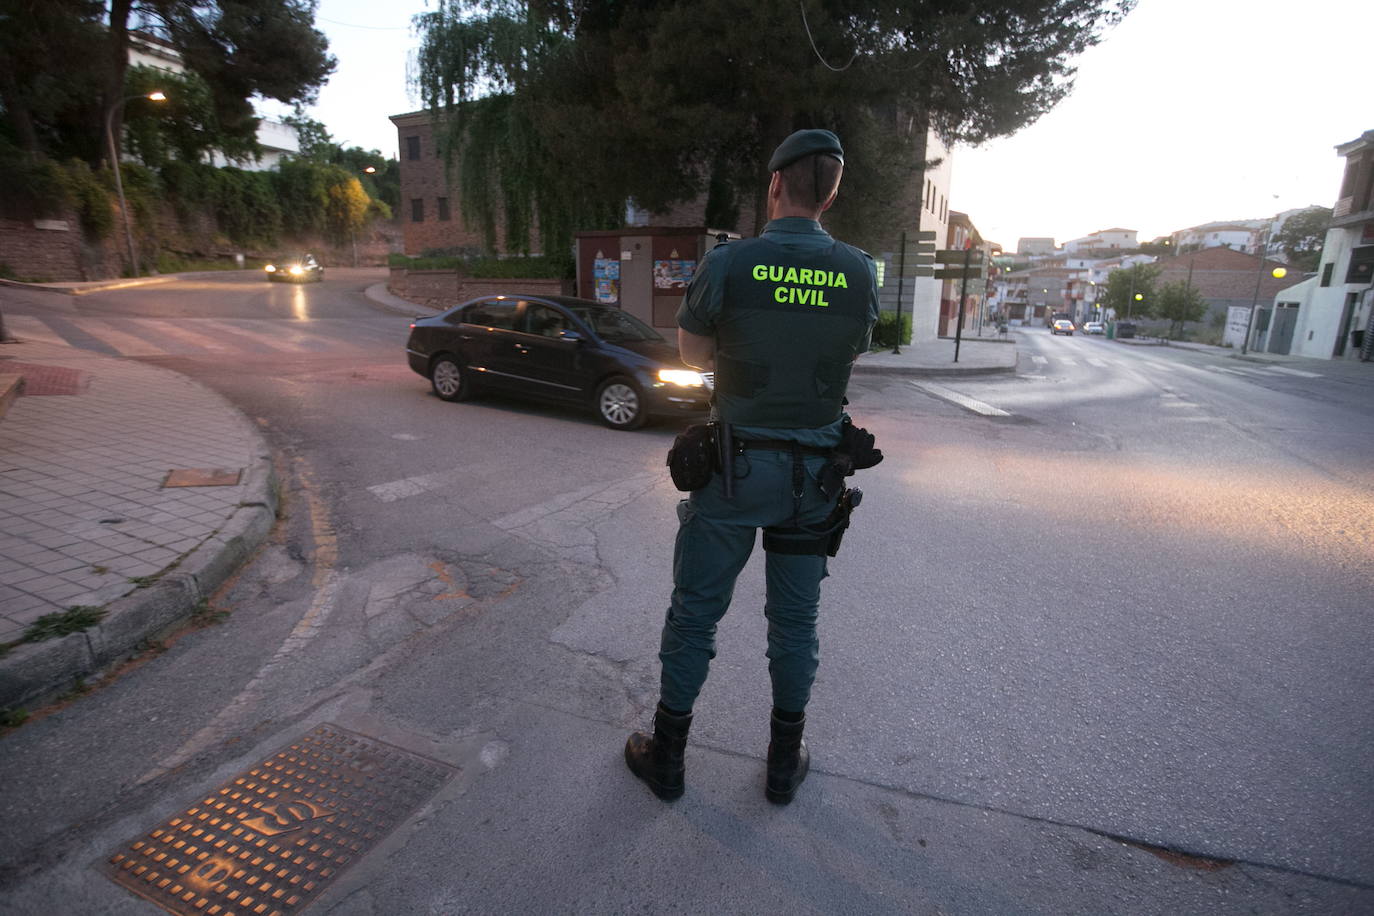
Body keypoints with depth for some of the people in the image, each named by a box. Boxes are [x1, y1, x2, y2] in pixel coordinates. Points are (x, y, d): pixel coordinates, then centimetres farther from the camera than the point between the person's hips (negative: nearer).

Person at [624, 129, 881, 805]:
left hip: (734, 469, -2)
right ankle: (785, 763, 32)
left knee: (694, 612, 12)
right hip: (814, 474, 3)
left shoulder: (726, 264, -11)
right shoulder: (860, 273, -3)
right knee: (795, 620, 16)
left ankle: (666, 758, 27)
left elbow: (692, 353, 3)